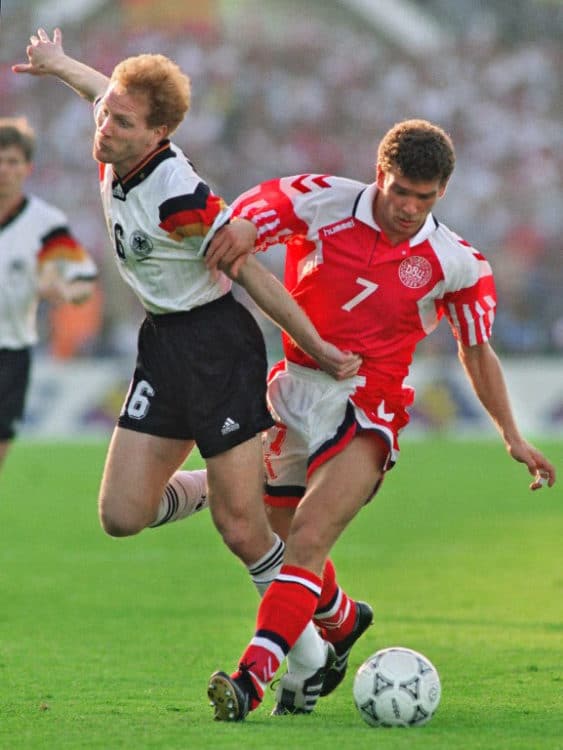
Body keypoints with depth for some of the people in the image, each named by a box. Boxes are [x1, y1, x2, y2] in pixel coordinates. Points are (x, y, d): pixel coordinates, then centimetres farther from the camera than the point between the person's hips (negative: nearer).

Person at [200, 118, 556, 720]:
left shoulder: (456, 264, -3)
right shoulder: (323, 203, -5)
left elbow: (477, 351, 11)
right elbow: (243, 219, -10)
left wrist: (512, 437, 9)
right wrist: (239, 230, -35)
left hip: (367, 408, -3)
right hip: (294, 389, 3)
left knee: (308, 538, -22)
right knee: (287, 542, 14)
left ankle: (251, 678, -31)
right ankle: (340, 627, 47)